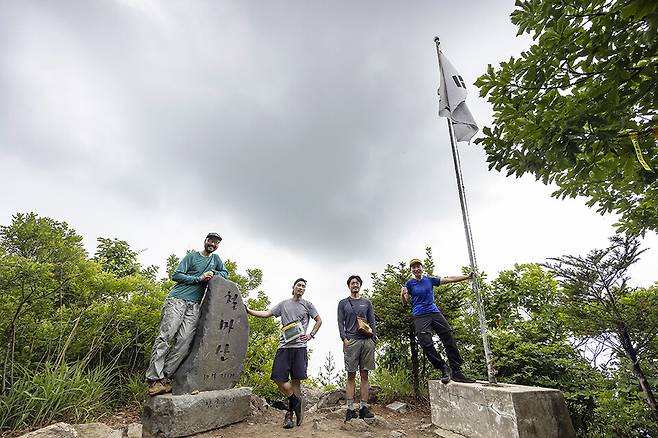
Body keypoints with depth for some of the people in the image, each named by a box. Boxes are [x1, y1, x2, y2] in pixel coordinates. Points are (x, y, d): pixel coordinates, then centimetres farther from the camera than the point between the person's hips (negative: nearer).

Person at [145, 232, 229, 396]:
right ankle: (154, 378, -9)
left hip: (194, 306, 3)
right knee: (166, 336, -11)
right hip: (177, 300, -3)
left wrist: (213, 273, 2)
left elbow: (225, 274, 22)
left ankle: (165, 377, -4)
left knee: (185, 341, -9)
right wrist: (199, 278, -8)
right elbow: (176, 275, 1)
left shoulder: (215, 259, 20)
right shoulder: (192, 256, 8)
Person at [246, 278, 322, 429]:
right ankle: (297, 402, 12)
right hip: (284, 345, 2)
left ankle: (290, 412, 15)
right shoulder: (284, 304, 14)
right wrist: (249, 311, 1)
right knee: (278, 378, -6)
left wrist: (311, 335, 3)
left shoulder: (307, 305, 10)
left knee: (296, 380, 0)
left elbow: (319, 320, 15)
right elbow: (267, 313, 10)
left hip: (299, 346, -2)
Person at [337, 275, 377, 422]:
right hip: (351, 341, -2)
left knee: (364, 375, 5)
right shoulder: (343, 303, 12)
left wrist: (373, 339, 2)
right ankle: (350, 409, 5)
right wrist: (344, 339, -7)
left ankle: (364, 407, 10)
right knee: (351, 375, 0)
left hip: (367, 341, 2)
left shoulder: (367, 302, 16)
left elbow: (372, 322, 13)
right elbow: (340, 323, 6)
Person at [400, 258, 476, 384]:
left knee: (450, 340, -5)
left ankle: (456, 371, 4)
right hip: (420, 317, -3)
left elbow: (449, 279, 7)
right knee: (426, 344, -17)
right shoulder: (409, 284, 4)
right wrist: (402, 295, -21)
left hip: (435, 313, 3)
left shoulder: (430, 280, 10)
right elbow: (405, 303, 2)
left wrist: (467, 276, 0)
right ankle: (444, 369, 0)